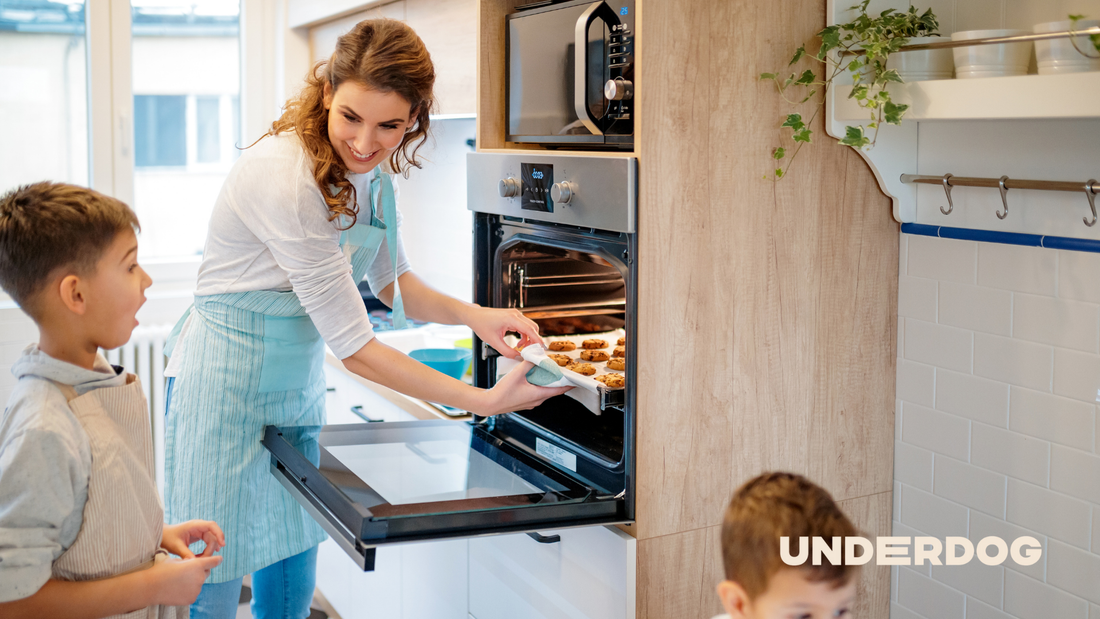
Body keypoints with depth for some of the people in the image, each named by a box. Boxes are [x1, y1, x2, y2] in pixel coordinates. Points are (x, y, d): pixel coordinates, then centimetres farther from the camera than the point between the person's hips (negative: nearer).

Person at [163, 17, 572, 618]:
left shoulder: (370, 168, -2)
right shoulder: (285, 175, -28)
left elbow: (391, 280, 12)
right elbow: (353, 346, -26)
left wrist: (472, 315, -9)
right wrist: (485, 401, -25)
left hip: (297, 384, 8)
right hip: (224, 385, -7)